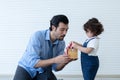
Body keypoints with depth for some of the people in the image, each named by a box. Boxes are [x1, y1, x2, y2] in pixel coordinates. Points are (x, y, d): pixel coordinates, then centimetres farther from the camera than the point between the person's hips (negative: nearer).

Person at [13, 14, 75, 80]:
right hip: (26, 69, -4)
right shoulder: (37, 36, -22)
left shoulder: (61, 43, -8)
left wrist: (66, 61, -23)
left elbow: (56, 68, -4)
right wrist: (55, 60, -36)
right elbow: (33, 62, -28)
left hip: (43, 72, 4)